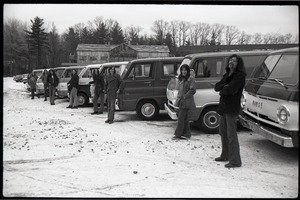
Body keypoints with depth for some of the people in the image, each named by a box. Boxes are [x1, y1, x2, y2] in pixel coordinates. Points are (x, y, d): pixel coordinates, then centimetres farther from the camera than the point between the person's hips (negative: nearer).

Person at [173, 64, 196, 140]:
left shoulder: (191, 78, -8)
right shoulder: (181, 79, 16)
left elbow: (193, 90, -14)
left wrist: (185, 96, -15)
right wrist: (178, 98, 12)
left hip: (186, 102, -8)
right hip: (181, 101, 8)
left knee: (181, 118, -7)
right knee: (185, 118, 11)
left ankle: (178, 134, -2)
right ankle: (187, 134, 18)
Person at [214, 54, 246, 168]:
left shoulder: (240, 76, -10)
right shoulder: (227, 75, 18)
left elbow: (230, 89, -22)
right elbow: (216, 87, 6)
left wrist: (221, 91, -3)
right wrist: (225, 87, -12)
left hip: (231, 109, -9)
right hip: (223, 107, 9)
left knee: (231, 135, -8)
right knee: (223, 133, 17)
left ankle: (235, 161, -2)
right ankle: (225, 155, 31)